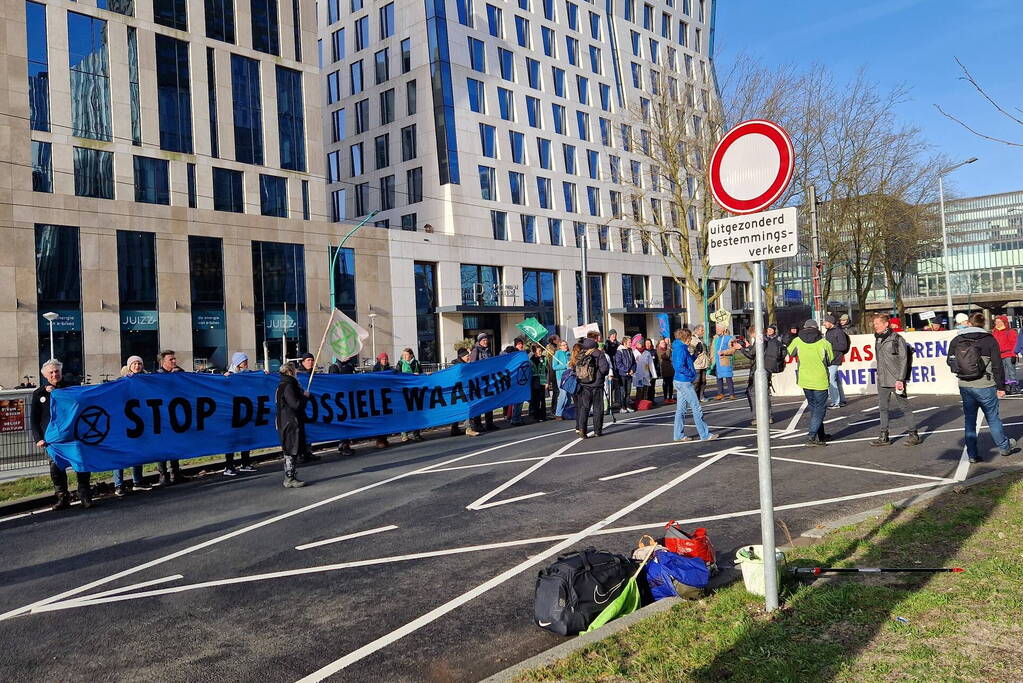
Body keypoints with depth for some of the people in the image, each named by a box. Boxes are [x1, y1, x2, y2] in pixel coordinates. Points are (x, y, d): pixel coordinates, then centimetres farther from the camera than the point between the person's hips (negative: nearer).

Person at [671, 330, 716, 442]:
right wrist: (691, 374, -14)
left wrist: (693, 355, 3)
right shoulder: (681, 349, -18)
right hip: (684, 382, -10)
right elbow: (680, 367, -25)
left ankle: (679, 435, 17)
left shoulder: (679, 348, 12)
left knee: (681, 409, 12)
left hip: (679, 382, 10)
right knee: (697, 408, -4)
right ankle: (705, 435, 1)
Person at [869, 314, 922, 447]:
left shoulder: (897, 339, -10)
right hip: (882, 380, 7)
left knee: (903, 408, 1)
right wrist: (879, 375, 13)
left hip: (896, 380, -7)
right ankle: (884, 437, 13)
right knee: (883, 408, 8)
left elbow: (903, 360, -13)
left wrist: (900, 379, -17)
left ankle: (914, 435, 12)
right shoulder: (878, 339, 11)